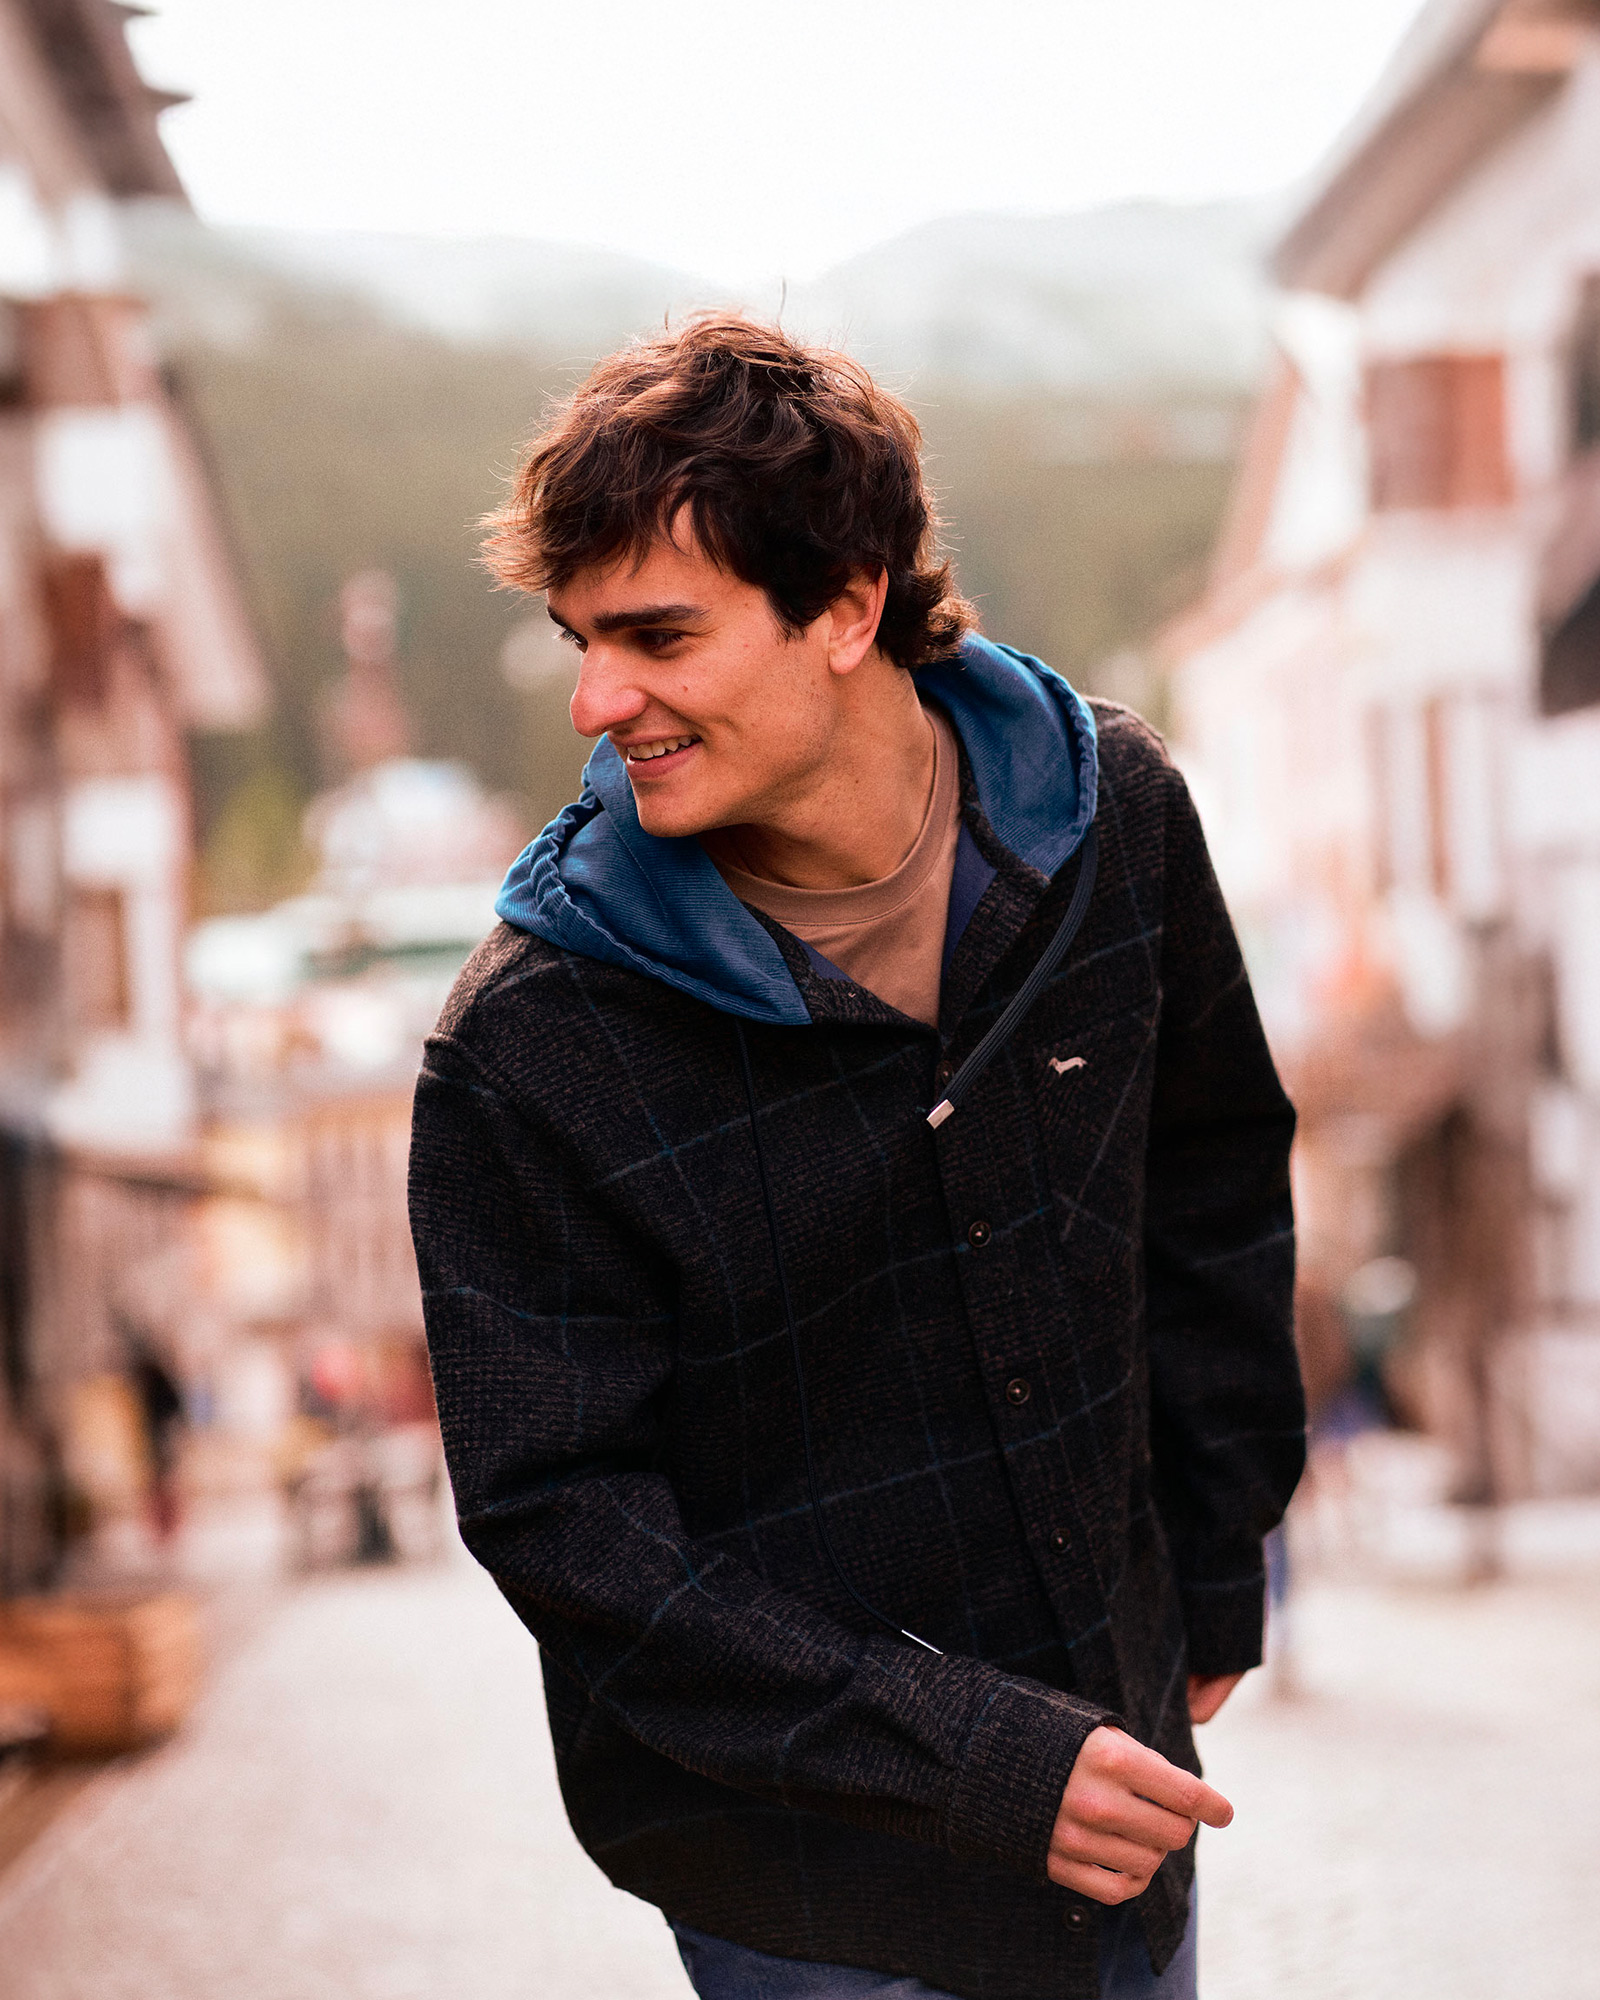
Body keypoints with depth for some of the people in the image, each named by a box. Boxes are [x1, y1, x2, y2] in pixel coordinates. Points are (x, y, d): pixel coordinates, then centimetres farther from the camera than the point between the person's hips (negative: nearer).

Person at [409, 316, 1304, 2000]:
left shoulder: (1107, 816, -7)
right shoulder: (528, 1049, -20)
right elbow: (562, 1513, -18)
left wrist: (1214, 1581, 11)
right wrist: (963, 1755, -23)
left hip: (1112, 1740, 4)